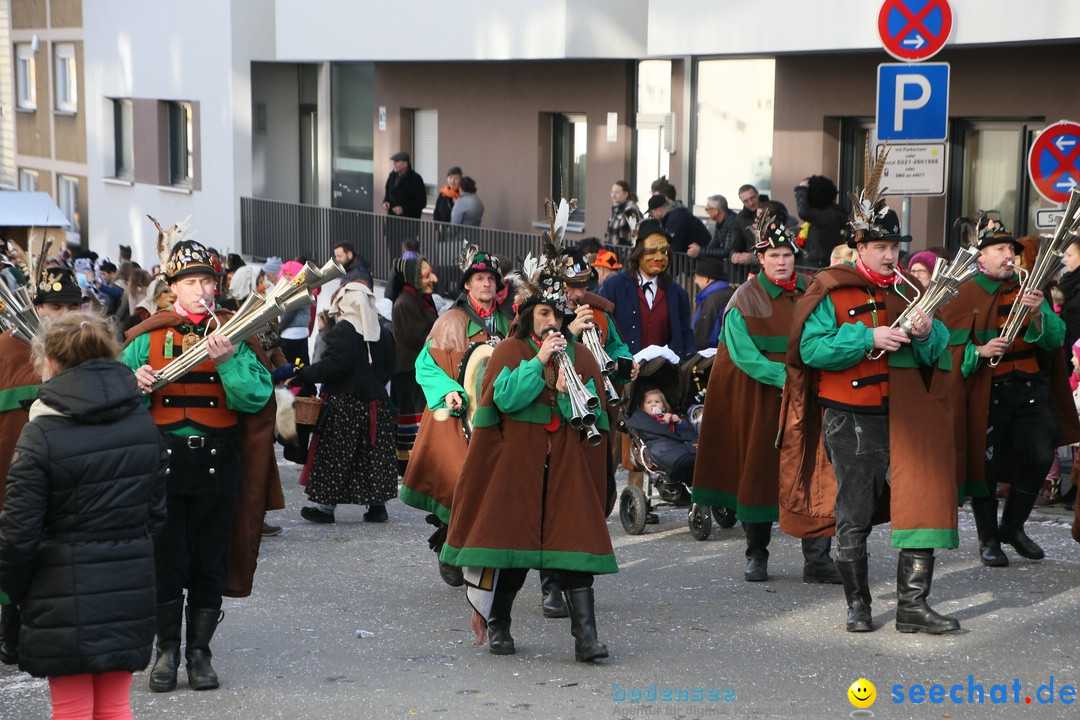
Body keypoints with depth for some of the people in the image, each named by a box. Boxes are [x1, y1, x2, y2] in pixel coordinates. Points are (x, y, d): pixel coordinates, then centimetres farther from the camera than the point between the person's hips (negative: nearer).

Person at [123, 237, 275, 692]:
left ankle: (199, 651, 18)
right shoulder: (147, 337, 5)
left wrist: (228, 362, -20)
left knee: (211, 561, 6)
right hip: (162, 461, 0)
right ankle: (167, 651, 18)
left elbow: (256, 399, -7)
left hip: (217, 462, 0)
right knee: (166, 560, 4)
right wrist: (137, 386, -15)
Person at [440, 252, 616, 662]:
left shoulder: (578, 355, 11)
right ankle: (497, 626, 19)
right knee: (510, 536, 2)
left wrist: (569, 393, -18)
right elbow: (506, 399, -13)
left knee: (576, 537, -8)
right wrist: (539, 360, -15)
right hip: (517, 460, -2)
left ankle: (585, 636, -11)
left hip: (568, 463, 2)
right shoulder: (508, 352, 4)